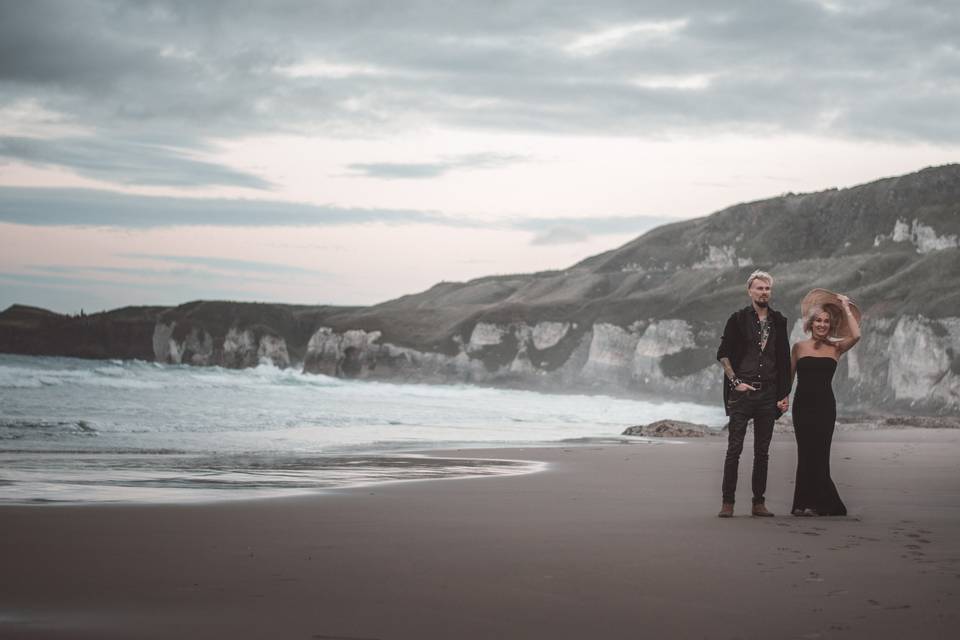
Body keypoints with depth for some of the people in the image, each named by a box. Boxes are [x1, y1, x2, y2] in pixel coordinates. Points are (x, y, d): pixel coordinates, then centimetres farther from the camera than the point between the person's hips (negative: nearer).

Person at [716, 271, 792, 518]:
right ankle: (728, 502, 0)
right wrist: (735, 382, -8)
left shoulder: (778, 321, 9)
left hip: (768, 394, 3)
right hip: (742, 393, -3)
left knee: (762, 451, 7)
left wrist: (785, 394, 6)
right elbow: (723, 354, 0)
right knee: (734, 448, -4)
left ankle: (759, 502, 13)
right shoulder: (738, 319, 0)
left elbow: (784, 359, 11)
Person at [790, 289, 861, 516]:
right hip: (803, 404, 1)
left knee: (818, 453, -3)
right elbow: (789, 376, 12)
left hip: (825, 406, -1)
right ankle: (808, 503, 9)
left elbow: (855, 335, -13)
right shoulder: (799, 347, 8)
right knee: (806, 453, 2)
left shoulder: (835, 348, 5)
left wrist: (846, 308, -5)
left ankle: (816, 503, 3)